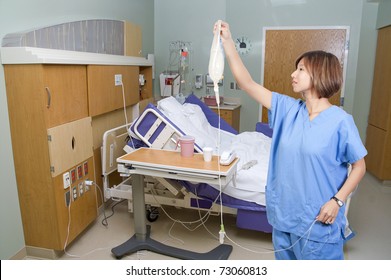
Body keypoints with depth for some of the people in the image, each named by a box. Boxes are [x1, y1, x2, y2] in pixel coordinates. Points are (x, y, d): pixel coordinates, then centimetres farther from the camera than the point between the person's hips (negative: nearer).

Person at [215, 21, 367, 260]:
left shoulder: (341, 121, -14)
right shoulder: (288, 109, -2)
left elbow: (359, 166, -5)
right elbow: (247, 83, -5)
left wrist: (337, 200, -15)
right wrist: (228, 42, -10)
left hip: (318, 220, -5)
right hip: (284, 211, 5)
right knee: (285, 258, 24)